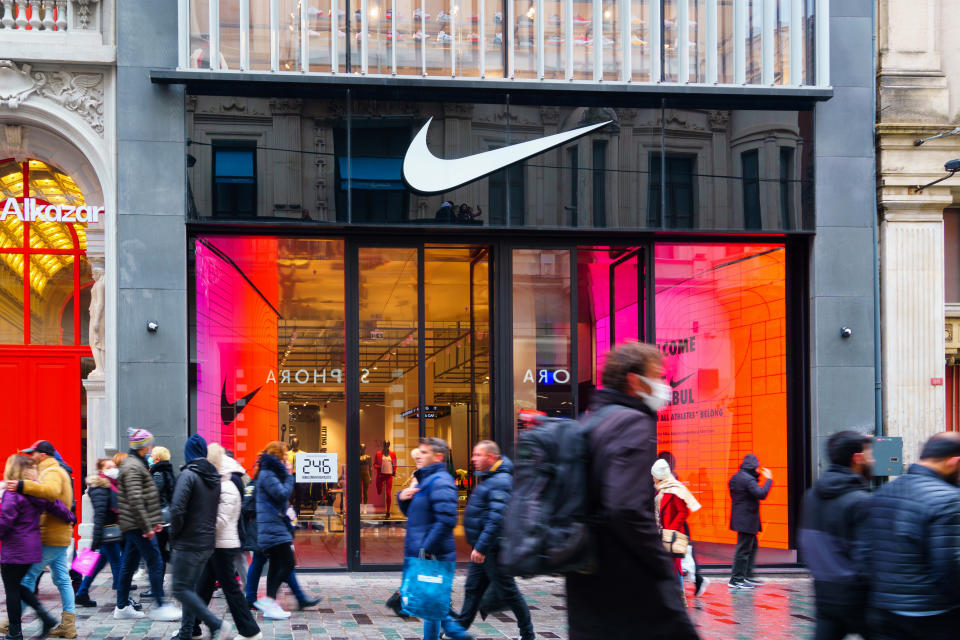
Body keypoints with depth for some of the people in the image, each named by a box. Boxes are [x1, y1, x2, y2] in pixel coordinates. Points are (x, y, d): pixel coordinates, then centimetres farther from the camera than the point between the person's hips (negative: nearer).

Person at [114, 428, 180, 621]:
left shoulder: (137, 464, 18)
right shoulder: (133, 467, -15)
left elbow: (148, 498, 23)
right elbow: (135, 501, -22)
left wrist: (156, 521, 19)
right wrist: (147, 527, -22)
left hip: (132, 526, 10)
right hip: (137, 525, -10)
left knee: (129, 565, 12)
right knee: (155, 563, -7)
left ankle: (122, 607, 17)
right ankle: (160, 607, -5)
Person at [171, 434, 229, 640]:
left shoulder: (188, 474, -13)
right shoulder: (214, 476, 10)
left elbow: (177, 509, -22)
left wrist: (174, 533, -7)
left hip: (188, 544, -8)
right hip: (208, 543, 8)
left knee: (181, 589, -4)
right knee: (191, 588, 15)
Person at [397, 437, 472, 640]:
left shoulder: (440, 482, -15)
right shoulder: (426, 480, 18)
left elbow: (446, 520, -25)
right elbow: (412, 513, 28)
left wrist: (427, 549, -23)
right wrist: (402, 498, 6)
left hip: (433, 557, -10)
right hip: (422, 555, 10)